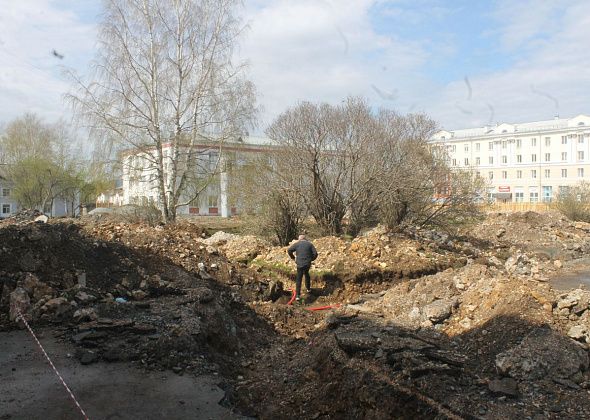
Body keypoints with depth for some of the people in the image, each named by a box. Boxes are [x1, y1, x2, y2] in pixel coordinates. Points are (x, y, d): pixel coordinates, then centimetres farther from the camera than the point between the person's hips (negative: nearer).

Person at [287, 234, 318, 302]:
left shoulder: (297, 244, 2)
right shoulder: (310, 244, 5)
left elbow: (289, 250, -7)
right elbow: (315, 253, -1)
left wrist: (293, 257, 8)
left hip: (300, 264, -2)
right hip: (308, 263, 2)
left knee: (298, 279, 1)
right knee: (306, 274, 29)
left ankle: (298, 295, -4)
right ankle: (308, 289, 41)